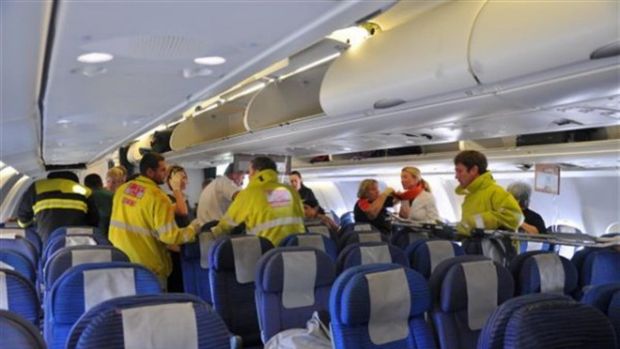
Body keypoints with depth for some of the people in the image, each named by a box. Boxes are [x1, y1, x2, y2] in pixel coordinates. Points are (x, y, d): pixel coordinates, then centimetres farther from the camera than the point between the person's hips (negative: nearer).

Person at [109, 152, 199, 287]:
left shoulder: (122, 189, 4)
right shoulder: (158, 197, -17)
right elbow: (169, 236, -20)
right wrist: (192, 229, -4)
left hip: (120, 260, 7)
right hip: (148, 266, -7)